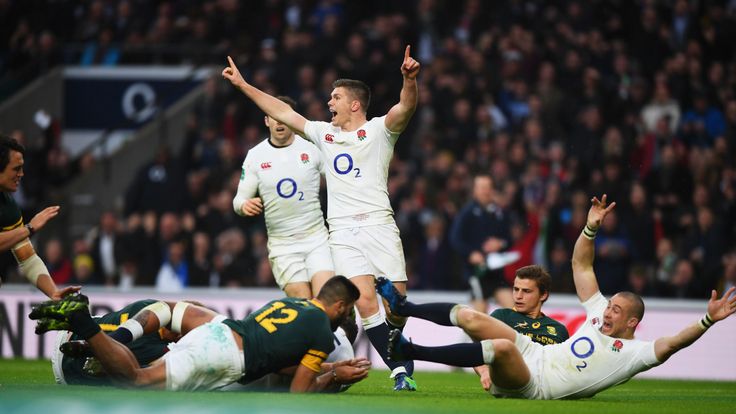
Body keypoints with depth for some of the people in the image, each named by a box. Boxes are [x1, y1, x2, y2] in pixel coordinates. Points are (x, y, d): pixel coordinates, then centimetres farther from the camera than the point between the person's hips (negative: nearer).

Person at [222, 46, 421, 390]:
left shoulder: (378, 130, 4)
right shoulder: (323, 133, 18)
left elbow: (405, 108, -14)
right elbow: (283, 113, 23)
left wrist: (409, 79, -35)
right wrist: (242, 84, 24)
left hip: (378, 226, -3)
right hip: (342, 232, 3)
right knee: (365, 302, -15)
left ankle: (403, 362, 21)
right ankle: (400, 371, -12)